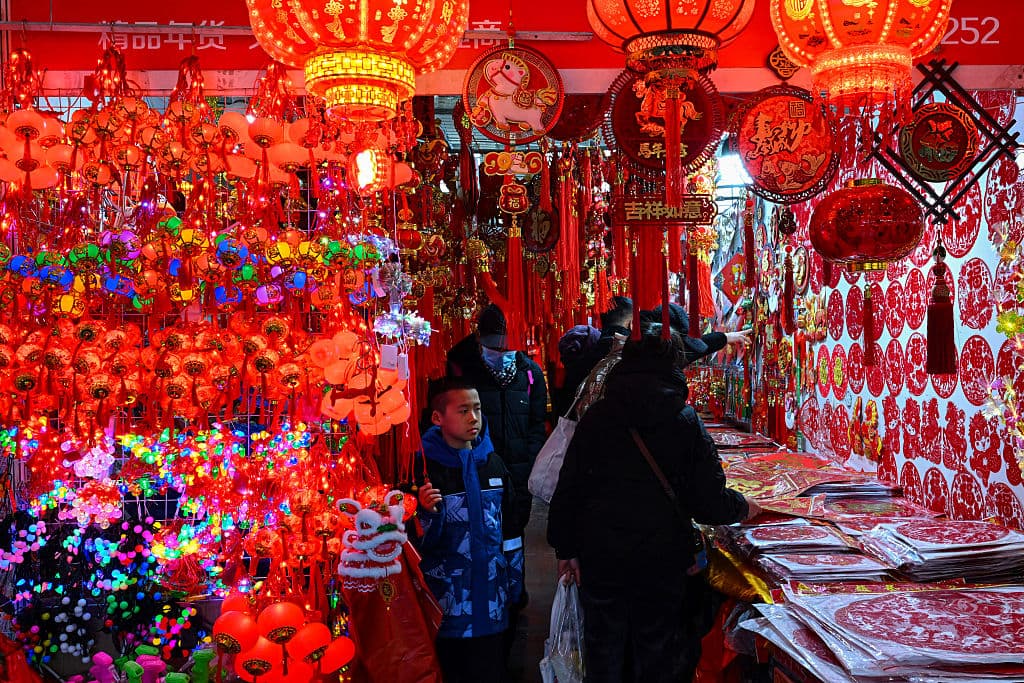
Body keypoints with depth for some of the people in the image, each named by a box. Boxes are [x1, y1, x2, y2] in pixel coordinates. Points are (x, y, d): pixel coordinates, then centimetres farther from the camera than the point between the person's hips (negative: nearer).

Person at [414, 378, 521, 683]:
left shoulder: (492, 462, 5)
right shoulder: (424, 467, -9)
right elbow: (417, 541, -8)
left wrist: (512, 579, 15)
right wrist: (427, 513, -27)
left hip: (491, 602, 4)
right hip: (446, 603, -4)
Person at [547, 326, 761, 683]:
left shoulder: (597, 416, -4)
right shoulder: (686, 421, -8)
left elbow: (568, 490, -1)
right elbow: (709, 502, -9)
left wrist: (566, 548, 10)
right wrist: (742, 508, 12)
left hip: (600, 558, 2)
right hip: (662, 560, -1)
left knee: (604, 654, 17)